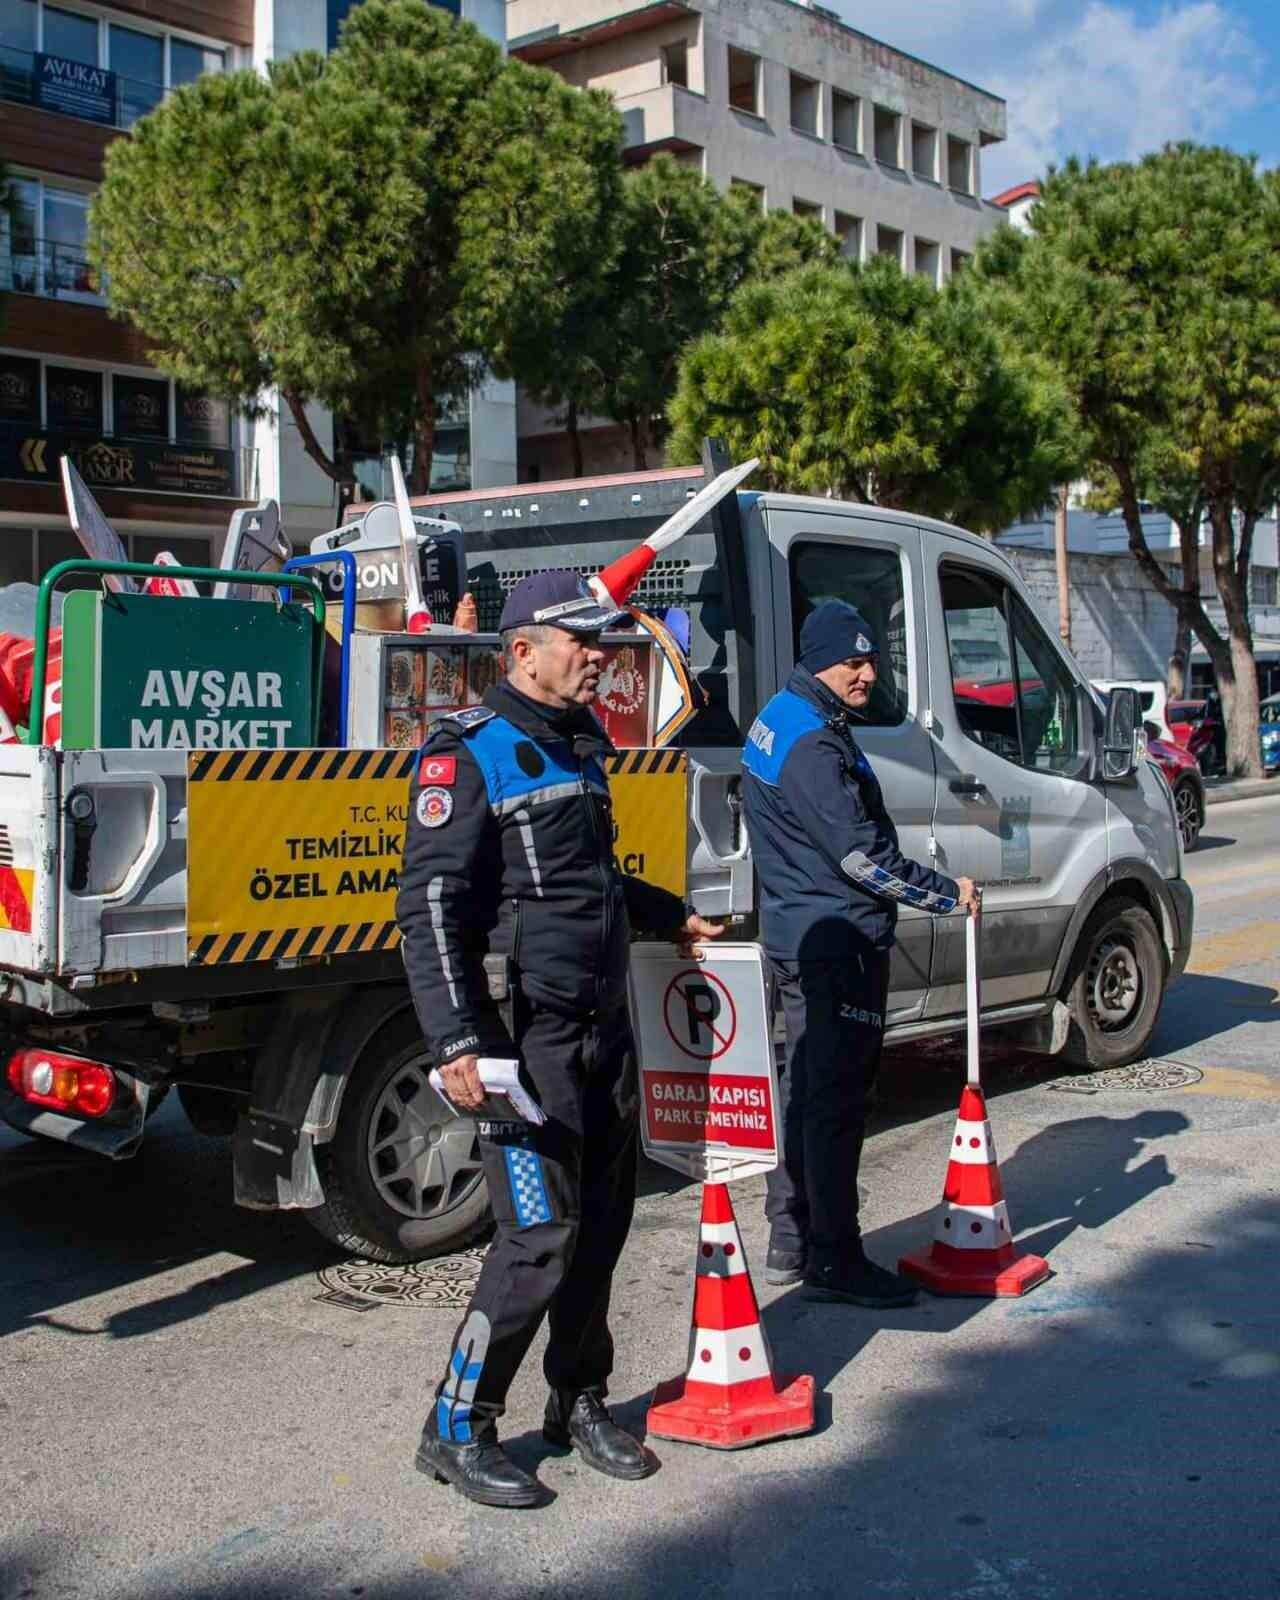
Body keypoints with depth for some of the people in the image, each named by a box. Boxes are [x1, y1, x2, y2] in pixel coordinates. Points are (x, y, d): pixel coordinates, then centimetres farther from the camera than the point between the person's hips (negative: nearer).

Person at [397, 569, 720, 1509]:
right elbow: (431, 905, -18)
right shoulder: (470, 754, -11)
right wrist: (456, 1042, -25)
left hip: (606, 1024, 8)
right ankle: (458, 1430, 9)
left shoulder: (581, 741, 15)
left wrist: (672, 919, 33)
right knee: (542, 1233, -8)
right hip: (527, 1034, -8)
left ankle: (581, 1402, 30)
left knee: (604, 1221, 13)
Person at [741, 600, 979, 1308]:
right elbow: (861, 856, -22)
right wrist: (948, 893, -11)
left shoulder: (780, 721, 13)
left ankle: (790, 1245, 27)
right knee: (835, 1098, -4)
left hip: (799, 937, 11)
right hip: (837, 943, -11)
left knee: (806, 1089, 17)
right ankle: (835, 1262, 4)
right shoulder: (812, 745, -20)